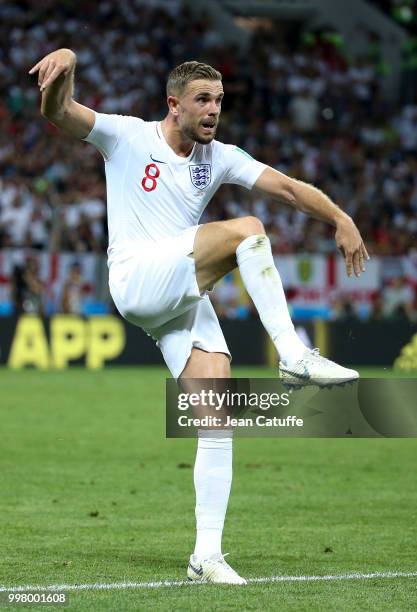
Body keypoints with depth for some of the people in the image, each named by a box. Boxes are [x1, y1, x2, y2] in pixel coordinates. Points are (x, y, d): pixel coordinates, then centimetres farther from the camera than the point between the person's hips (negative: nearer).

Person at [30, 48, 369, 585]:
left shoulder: (219, 158, 14)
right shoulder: (127, 136, 2)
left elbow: (287, 187, 7)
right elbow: (57, 111, -10)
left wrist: (341, 220, -10)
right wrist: (65, 60, -32)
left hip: (186, 299, 5)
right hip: (137, 280, -5)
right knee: (246, 229, -24)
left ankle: (207, 554, -7)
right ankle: (294, 356, -28)